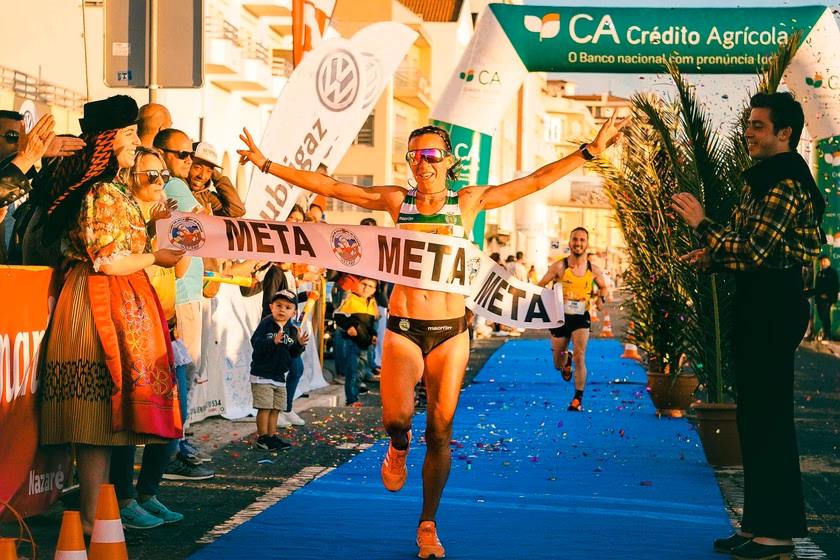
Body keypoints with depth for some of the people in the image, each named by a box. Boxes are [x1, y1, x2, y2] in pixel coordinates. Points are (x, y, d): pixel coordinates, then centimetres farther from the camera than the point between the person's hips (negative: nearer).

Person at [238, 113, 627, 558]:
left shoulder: (468, 201, 3)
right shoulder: (396, 200, 4)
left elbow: (536, 181, 1)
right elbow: (327, 186, 6)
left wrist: (590, 150, -4)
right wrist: (266, 164, 4)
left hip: (450, 330, 1)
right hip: (402, 328, 0)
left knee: (440, 431, 4)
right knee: (397, 414, -22)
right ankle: (398, 448, 17)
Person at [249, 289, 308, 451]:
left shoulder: (292, 330, 6)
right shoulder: (266, 323, -11)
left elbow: (292, 354, 9)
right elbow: (255, 342, -21)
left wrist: (299, 344, -10)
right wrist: (273, 341, -33)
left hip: (280, 375, 6)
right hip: (262, 375, -6)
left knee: (275, 408, 12)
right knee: (265, 407, -6)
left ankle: (272, 437, 21)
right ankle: (262, 438, 4)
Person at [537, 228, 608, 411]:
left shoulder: (594, 270, -1)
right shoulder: (559, 267, -9)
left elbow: (603, 287, 18)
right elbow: (539, 286, -5)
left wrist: (601, 298, -4)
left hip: (581, 318, 0)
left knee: (580, 357, -21)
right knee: (558, 365, 13)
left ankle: (578, 400, -13)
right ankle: (566, 358, 52)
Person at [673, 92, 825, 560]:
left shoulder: (787, 183, -16)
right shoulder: (764, 179, 17)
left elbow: (756, 250, -23)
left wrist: (702, 225, -15)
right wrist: (712, 258, 7)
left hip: (776, 307, -11)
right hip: (760, 305, 11)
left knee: (769, 415, -7)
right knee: (756, 414, 13)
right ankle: (760, 522, 21)